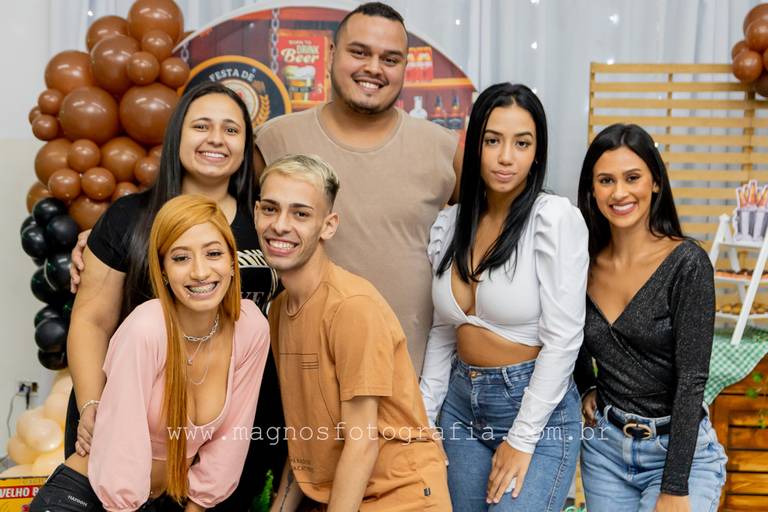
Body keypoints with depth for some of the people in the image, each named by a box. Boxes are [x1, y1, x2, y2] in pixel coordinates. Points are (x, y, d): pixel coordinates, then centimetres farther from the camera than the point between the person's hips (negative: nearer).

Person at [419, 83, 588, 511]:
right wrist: (423, 415, 7)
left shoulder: (556, 218, -14)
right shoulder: (449, 224, 3)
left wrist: (522, 439, -15)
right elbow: (443, 332, 10)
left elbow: (562, 340, -16)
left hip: (538, 411, -5)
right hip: (461, 405, 5)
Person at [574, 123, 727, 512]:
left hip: (679, 449, -4)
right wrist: (586, 389, 5)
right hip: (604, 448, 5)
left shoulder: (687, 264, -15)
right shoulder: (586, 264, -1)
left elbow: (691, 381, -17)